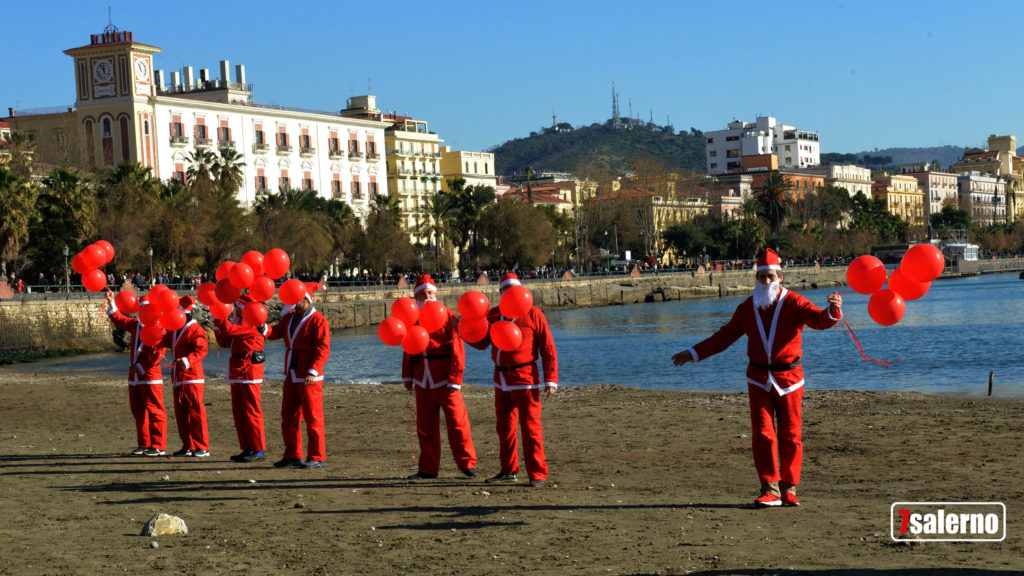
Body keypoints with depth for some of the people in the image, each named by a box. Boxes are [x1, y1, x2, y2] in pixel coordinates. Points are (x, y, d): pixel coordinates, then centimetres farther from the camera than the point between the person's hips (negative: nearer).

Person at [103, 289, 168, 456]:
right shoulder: (136, 325, 15)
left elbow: (158, 353, -17)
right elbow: (119, 319, 27)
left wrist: (141, 367, -14)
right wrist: (111, 303, 17)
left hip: (150, 375, -8)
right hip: (135, 375, 8)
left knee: (154, 410, -6)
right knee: (138, 411, 11)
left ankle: (158, 446, -3)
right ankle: (144, 444, 19)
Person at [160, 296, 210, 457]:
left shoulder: (196, 330, -8)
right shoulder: (174, 331, 20)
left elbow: (201, 350, -19)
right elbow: (162, 342, 18)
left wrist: (187, 360, -33)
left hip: (192, 377, -9)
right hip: (178, 378, 9)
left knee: (196, 412, -8)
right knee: (180, 413, 8)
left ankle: (202, 447, -4)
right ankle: (188, 446, 15)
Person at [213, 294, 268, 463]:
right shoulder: (240, 323, 19)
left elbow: (229, 330, -24)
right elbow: (224, 342, 20)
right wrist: (216, 325, 9)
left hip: (249, 373, -10)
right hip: (237, 373, 10)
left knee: (251, 411, -8)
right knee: (239, 412, 11)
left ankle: (258, 451, -5)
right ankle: (247, 449, 17)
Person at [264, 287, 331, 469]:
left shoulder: (318, 321, -11)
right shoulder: (290, 317, 14)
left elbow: (323, 350, -17)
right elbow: (276, 333, 10)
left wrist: (312, 372, -25)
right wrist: (264, 329, -13)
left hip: (309, 378, -8)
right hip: (291, 377, 8)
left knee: (312, 418, -4)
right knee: (288, 417, 11)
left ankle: (317, 457, 3)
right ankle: (293, 455, 20)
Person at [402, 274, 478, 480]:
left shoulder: (448, 317, -5)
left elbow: (458, 351, -7)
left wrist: (455, 380, -12)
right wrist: (408, 376, 10)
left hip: (445, 380, -5)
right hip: (423, 381, 5)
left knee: (457, 422, -4)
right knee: (425, 425, 8)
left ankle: (468, 464, 7)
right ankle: (428, 469, 17)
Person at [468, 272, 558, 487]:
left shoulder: (533, 314, -3)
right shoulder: (493, 314, 12)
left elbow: (548, 349, -4)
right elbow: (481, 343, 16)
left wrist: (551, 380, -10)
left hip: (525, 378, -6)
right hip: (501, 379, 6)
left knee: (530, 426, -6)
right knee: (504, 426, 12)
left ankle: (537, 473, 0)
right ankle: (509, 470, 23)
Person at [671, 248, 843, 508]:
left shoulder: (793, 303, -2)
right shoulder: (747, 308, 11)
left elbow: (819, 319, -17)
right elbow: (725, 336, 18)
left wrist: (833, 311, -40)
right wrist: (694, 353, 16)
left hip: (789, 378, -2)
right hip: (759, 378, 3)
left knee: (790, 435, 1)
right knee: (762, 433, -5)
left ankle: (789, 489, 11)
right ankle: (770, 489, -2)